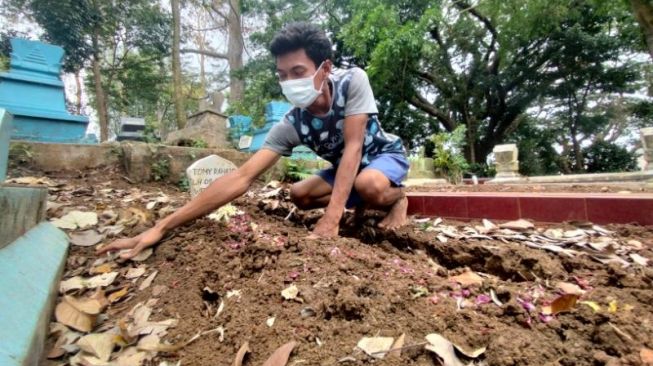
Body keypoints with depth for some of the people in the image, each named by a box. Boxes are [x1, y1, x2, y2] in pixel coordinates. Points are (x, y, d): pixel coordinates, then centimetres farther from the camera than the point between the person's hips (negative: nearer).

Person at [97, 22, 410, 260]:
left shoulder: (353, 81, -32)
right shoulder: (291, 125, -26)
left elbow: (353, 146, -36)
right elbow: (241, 177, -32)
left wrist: (332, 216, -46)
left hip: (386, 154, -4)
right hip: (345, 167, 5)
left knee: (369, 184, -37)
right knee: (298, 194, -11)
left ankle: (398, 198, 0)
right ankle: (372, 202, 5)